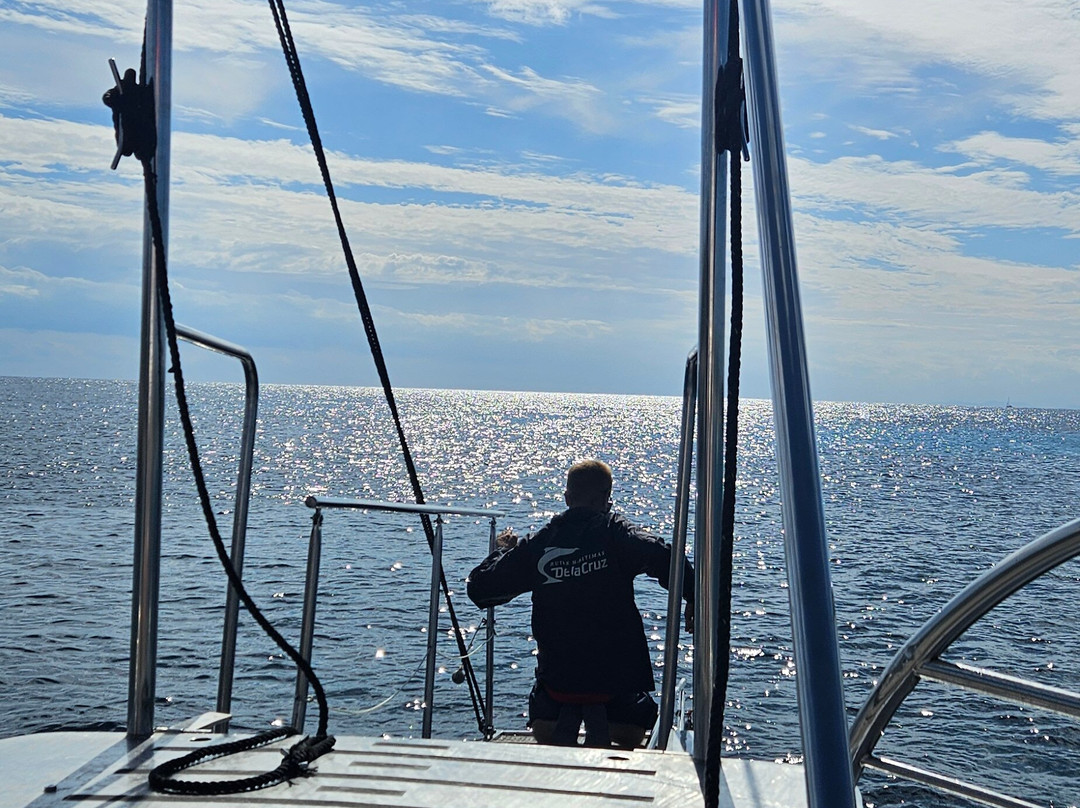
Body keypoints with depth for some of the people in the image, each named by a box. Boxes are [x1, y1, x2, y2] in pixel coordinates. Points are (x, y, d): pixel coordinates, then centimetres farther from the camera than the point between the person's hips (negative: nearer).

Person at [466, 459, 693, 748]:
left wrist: (503, 551, 21)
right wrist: (694, 599, -15)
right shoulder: (614, 532, -8)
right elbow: (662, 557, -27)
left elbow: (479, 588, 4)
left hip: (557, 672, 2)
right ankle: (601, 717, -4)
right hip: (616, 670, -2)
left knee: (543, 734, 31)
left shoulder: (537, 544, -1)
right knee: (631, 734, 27)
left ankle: (565, 715, -1)